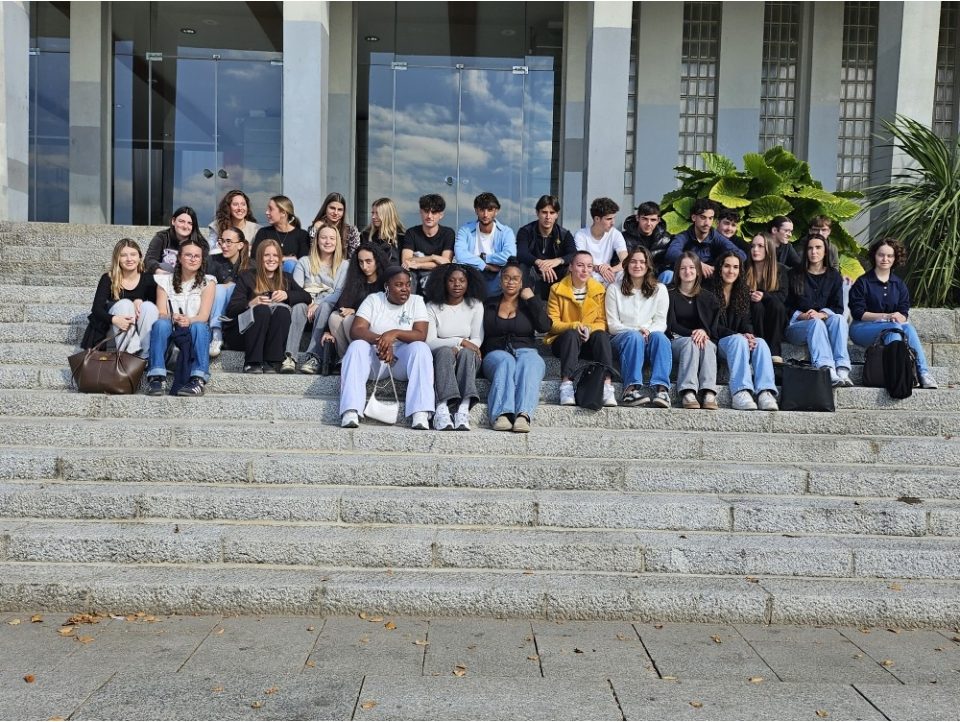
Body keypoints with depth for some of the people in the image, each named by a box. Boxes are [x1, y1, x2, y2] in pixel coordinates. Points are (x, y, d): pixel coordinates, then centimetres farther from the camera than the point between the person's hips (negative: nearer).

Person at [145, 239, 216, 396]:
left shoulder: (208, 282, 7)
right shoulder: (165, 281, 11)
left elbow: (203, 316, -6)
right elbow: (161, 314, -1)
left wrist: (188, 320, -29)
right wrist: (173, 318, -25)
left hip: (197, 335, -1)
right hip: (171, 333, 1)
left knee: (198, 326, -34)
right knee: (161, 323, -31)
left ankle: (198, 380, -44)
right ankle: (156, 377, -39)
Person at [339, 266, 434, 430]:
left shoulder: (416, 301, 6)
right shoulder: (373, 300, 6)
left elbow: (421, 335, -7)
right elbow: (355, 330, -8)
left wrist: (395, 333, -24)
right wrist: (380, 340, -27)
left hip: (404, 358, 0)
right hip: (375, 355, 0)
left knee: (421, 348, -30)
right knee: (357, 347, -30)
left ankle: (420, 413, -43)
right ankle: (351, 412, -41)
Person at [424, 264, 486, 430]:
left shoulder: (475, 305, 9)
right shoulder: (433, 307, 4)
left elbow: (477, 339, 1)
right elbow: (430, 342, -6)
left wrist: (459, 348, -18)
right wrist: (459, 342, -16)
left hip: (467, 357, 1)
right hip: (440, 357, -1)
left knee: (467, 353, -34)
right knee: (446, 351, -35)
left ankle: (463, 410, -52)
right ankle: (442, 410, -52)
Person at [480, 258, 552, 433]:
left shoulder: (529, 303, 18)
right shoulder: (489, 305, 20)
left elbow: (545, 327, 0)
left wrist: (532, 299, 2)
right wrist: (479, 354, 0)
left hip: (526, 351, 0)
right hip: (497, 353, 0)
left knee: (529, 364, -37)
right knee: (506, 362, -37)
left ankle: (523, 415, -58)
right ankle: (502, 414, -57)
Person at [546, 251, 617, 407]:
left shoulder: (599, 289, 6)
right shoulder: (557, 289, 0)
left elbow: (602, 321, 2)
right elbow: (552, 323, -4)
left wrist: (589, 329, -20)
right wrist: (574, 326, -22)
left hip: (589, 342, 2)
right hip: (564, 340, -1)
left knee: (601, 335, -30)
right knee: (572, 334, -34)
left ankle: (607, 385, -42)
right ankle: (566, 385, -46)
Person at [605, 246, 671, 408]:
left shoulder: (660, 289, 13)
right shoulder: (614, 289, 8)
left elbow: (660, 323, 6)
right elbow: (613, 325, 1)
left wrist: (648, 331, -17)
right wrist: (636, 331, -16)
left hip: (650, 336, 2)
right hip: (622, 337, -1)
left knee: (660, 336, -33)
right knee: (634, 337, -36)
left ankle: (660, 387, -48)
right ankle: (632, 387, -50)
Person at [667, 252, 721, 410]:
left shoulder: (708, 298, 17)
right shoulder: (671, 295, 10)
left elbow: (714, 326, 7)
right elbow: (670, 325, -1)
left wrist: (704, 332, -18)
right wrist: (692, 333, -18)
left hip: (706, 339, 2)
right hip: (676, 341, -2)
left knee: (707, 344, -34)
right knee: (690, 342, -36)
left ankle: (709, 394, -48)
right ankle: (687, 393, -51)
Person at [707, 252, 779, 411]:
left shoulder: (743, 292, 17)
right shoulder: (710, 290, 0)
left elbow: (745, 322, 9)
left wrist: (749, 335, -16)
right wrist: (739, 335, -21)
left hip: (738, 339, 4)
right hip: (716, 342, -4)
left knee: (760, 343, -27)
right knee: (738, 340, -35)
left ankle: (765, 392, -44)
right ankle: (740, 392, -51)